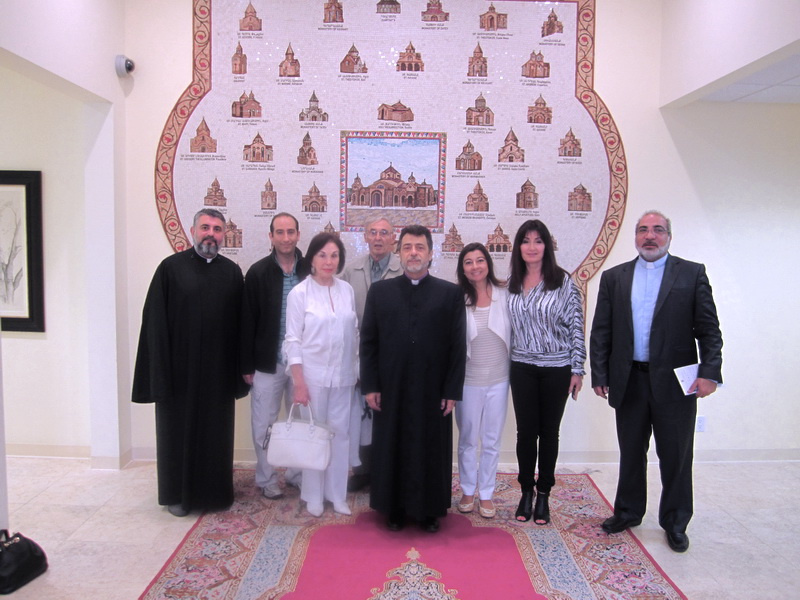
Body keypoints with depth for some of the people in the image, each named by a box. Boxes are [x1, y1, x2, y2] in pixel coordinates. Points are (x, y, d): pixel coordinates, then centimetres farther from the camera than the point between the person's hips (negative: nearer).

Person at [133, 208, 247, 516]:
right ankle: (178, 493, 27)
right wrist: (160, 370, -11)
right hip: (180, 369, -2)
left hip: (218, 371, 3)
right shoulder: (171, 268, -4)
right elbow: (155, 323, -7)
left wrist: (241, 366, 2)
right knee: (179, 431, 10)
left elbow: (240, 322, 6)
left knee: (216, 432, 12)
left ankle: (216, 491, 29)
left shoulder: (232, 271, 4)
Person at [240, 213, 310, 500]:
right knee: (264, 423, 8)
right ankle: (266, 479, 26)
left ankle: (297, 472, 30)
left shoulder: (311, 271, -1)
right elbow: (248, 322, -2)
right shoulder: (258, 272, -3)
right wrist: (247, 365, -4)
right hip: (267, 362, -1)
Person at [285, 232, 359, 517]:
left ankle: (337, 493, 24)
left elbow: (354, 332, 8)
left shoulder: (347, 290, 2)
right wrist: (299, 383, -11)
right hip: (313, 375, -3)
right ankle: (314, 496, 25)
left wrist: (357, 369, 7)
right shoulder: (299, 293, -8)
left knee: (340, 432, 8)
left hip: (343, 375, 3)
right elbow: (293, 340, -8)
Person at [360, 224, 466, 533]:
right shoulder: (379, 291, 5)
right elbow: (368, 342, 4)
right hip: (391, 390, 1)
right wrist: (370, 386, -2)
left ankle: (429, 510, 26)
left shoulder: (450, 293, 1)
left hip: (433, 391, -1)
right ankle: (394, 508, 27)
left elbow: (458, 346, -1)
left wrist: (452, 391, -5)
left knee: (431, 451, 9)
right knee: (392, 450, 10)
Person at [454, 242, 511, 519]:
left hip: (498, 379, 1)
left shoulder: (504, 294, -4)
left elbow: (514, 332, 4)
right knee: (468, 439, 13)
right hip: (468, 380, -1)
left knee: (492, 441, 11)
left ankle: (486, 494, 27)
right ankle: (468, 491, 30)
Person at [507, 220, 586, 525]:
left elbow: (576, 326, -5)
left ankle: (543, 494, 23)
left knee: (549, 431, 9)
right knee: (526, 431, 7)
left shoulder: (563, 281, -6)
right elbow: (507, 326, 9)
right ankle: (526, 491, 24)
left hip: (556, 369, -2)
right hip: (522, 368, 2)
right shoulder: (511, 284, 4)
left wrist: (577, 369, -7)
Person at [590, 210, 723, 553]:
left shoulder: (692, 274, 2)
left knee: (676, 456, 9)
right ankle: (628, 513, 34)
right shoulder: (614, 277, 6)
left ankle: (675, 523, 28)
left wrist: (709, 372, -12)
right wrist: (599, 375, 0)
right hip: (629, 380, 2)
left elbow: (709, 329, -2)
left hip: (675, 381, -2)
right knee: (630, 452, 16)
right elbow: (601, 331, 5)